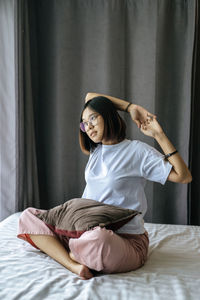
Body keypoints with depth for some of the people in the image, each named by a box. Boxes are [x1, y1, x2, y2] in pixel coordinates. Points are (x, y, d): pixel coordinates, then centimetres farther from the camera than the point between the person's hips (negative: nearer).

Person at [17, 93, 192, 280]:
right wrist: (130, 108, 8)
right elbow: (90, 96, 18)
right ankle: (73, 264, -24)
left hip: (127, 240, -6)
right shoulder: (96, 149, 12)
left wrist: (159, 135, -15)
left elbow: (184, 177, -13)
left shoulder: (137, 151, -6)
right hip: (88, 230, 7)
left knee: (98, 237, -43)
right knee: (28, 216, -4)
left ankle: (70, 254, -8)